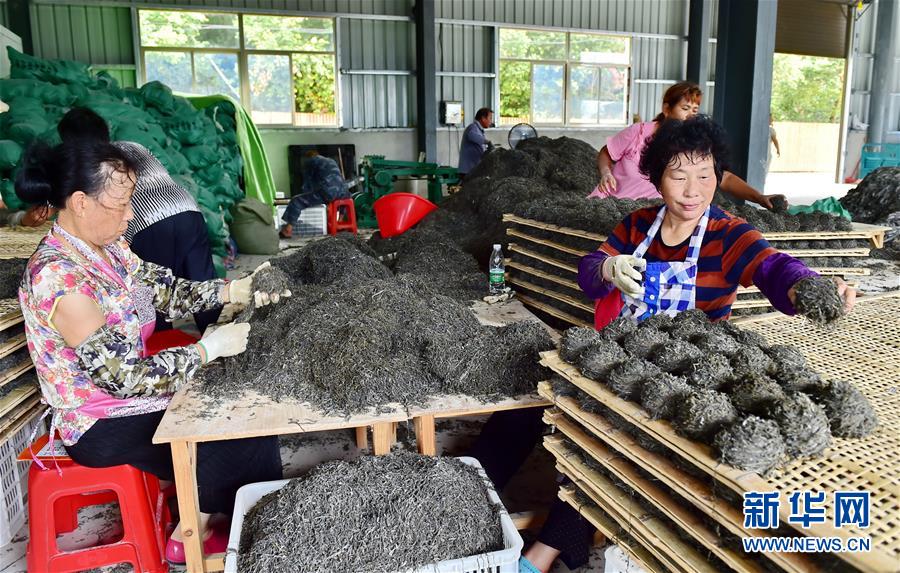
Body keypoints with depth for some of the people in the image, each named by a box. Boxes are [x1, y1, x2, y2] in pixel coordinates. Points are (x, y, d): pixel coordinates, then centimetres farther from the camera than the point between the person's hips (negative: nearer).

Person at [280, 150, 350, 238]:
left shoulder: (308, 162, 18)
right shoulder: (331, 161, 36)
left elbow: (307, 183, 17)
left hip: (328, 191, -7)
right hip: (343, 192, 7)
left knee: (296, 201, -4)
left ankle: (287, 232, -13)